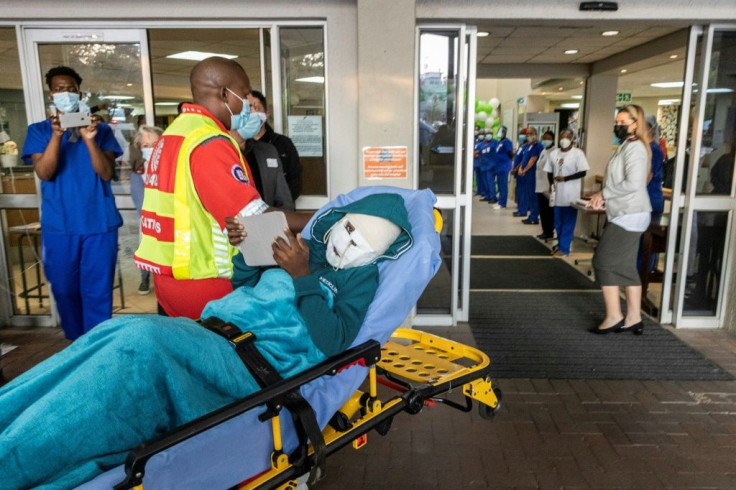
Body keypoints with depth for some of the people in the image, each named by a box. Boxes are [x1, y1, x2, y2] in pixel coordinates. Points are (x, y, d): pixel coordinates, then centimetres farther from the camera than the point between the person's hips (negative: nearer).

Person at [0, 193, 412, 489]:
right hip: (217, 333, 7)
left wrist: (301, 277, -14)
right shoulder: (308, 249, 19)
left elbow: (332, 341, -14)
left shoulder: (361, 277, 2)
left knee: (144, 340, -29)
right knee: (120, 331, -18)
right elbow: (245, 286, 26)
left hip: (261, 364, -7)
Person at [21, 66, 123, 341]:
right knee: (64, 290, 10)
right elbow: (45, 173, -8)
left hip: (99, 223, -1)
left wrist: (90, 140, -21)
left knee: (97, 292, 3)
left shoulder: (101, 130, 5)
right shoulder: (39, 130, 7)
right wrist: (56, 134, -20)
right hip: (59, 225, 1)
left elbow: (107, 173, -6)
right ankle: (76, 345, 28)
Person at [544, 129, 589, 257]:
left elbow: (583, 172, -12)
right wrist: (552, 184, -2)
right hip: (558, 193, 5)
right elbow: (550, 171, 13)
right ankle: (560, 245, 25)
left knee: (568, 223, 0)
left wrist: (565, 178, -16)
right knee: (558, 222, 12)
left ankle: (564, 248, 5)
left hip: (571, 194, -5)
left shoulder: (578, 153, -7)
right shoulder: (555, 153, 8)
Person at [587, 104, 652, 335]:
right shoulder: (626, 146, 19)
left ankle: (614, 317, 0)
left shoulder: (634, 147, -13)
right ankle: (633, 319, 15)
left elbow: (633, 184, -24)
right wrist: (604, 196, 4)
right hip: (627, 213, 10)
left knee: (604, 262, -7)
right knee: (626, 267, 10)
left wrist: (604, 194, -14)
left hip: (629, 215, -10)